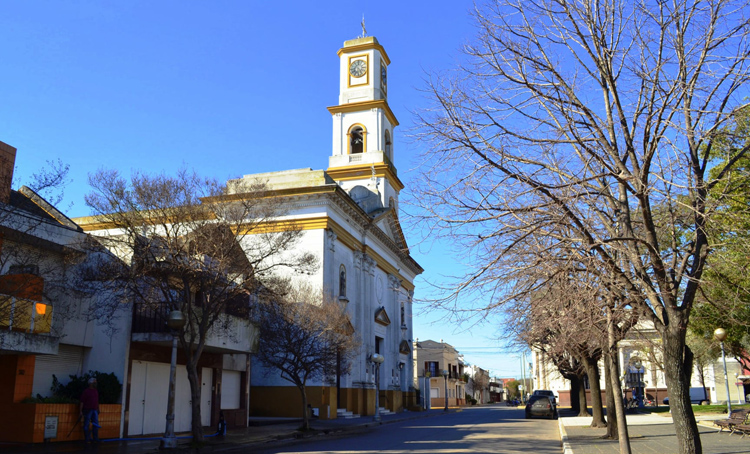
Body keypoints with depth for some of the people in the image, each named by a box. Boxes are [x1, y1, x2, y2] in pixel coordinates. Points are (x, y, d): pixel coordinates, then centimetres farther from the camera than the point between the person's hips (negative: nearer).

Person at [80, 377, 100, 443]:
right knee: (86, 425, 1)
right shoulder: (86, 391, -7)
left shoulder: (96, 391, 13)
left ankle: (95, 439, 12)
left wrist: (98, 409, 15)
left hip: (95, 410, 6)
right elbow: (82, 401, -9)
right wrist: (81, 411, -13)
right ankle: (87, 439, 8)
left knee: (96, 425, 6)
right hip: (87, 410, -6)